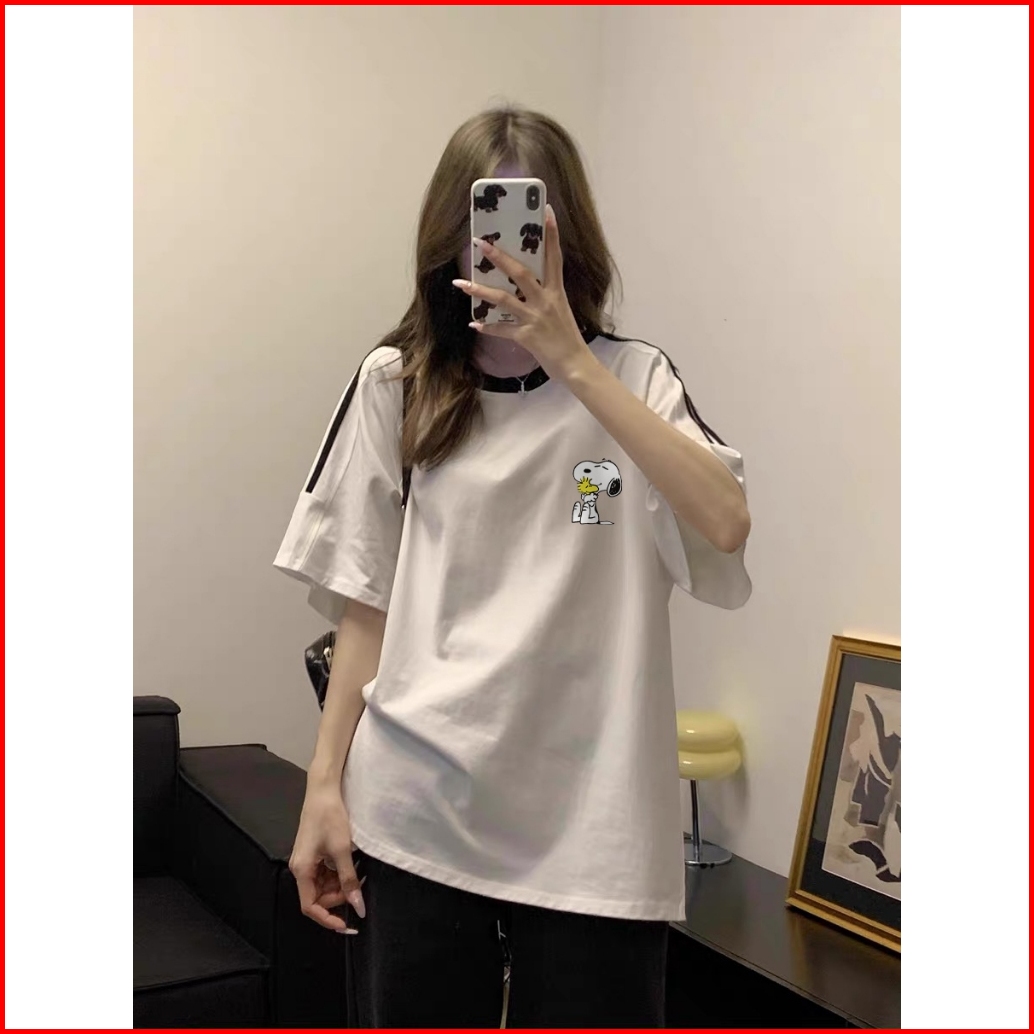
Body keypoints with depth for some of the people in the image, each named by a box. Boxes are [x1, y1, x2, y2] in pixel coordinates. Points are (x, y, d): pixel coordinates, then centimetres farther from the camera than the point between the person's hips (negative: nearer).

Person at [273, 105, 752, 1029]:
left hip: (590, 824, -1)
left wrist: (571, 362, -19)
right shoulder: (397, 386, 5)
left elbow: (724, 525, -16)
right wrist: (325, 785, 2)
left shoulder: (630, 379, 2)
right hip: (414, 816, 1)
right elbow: (367, 603, 6)